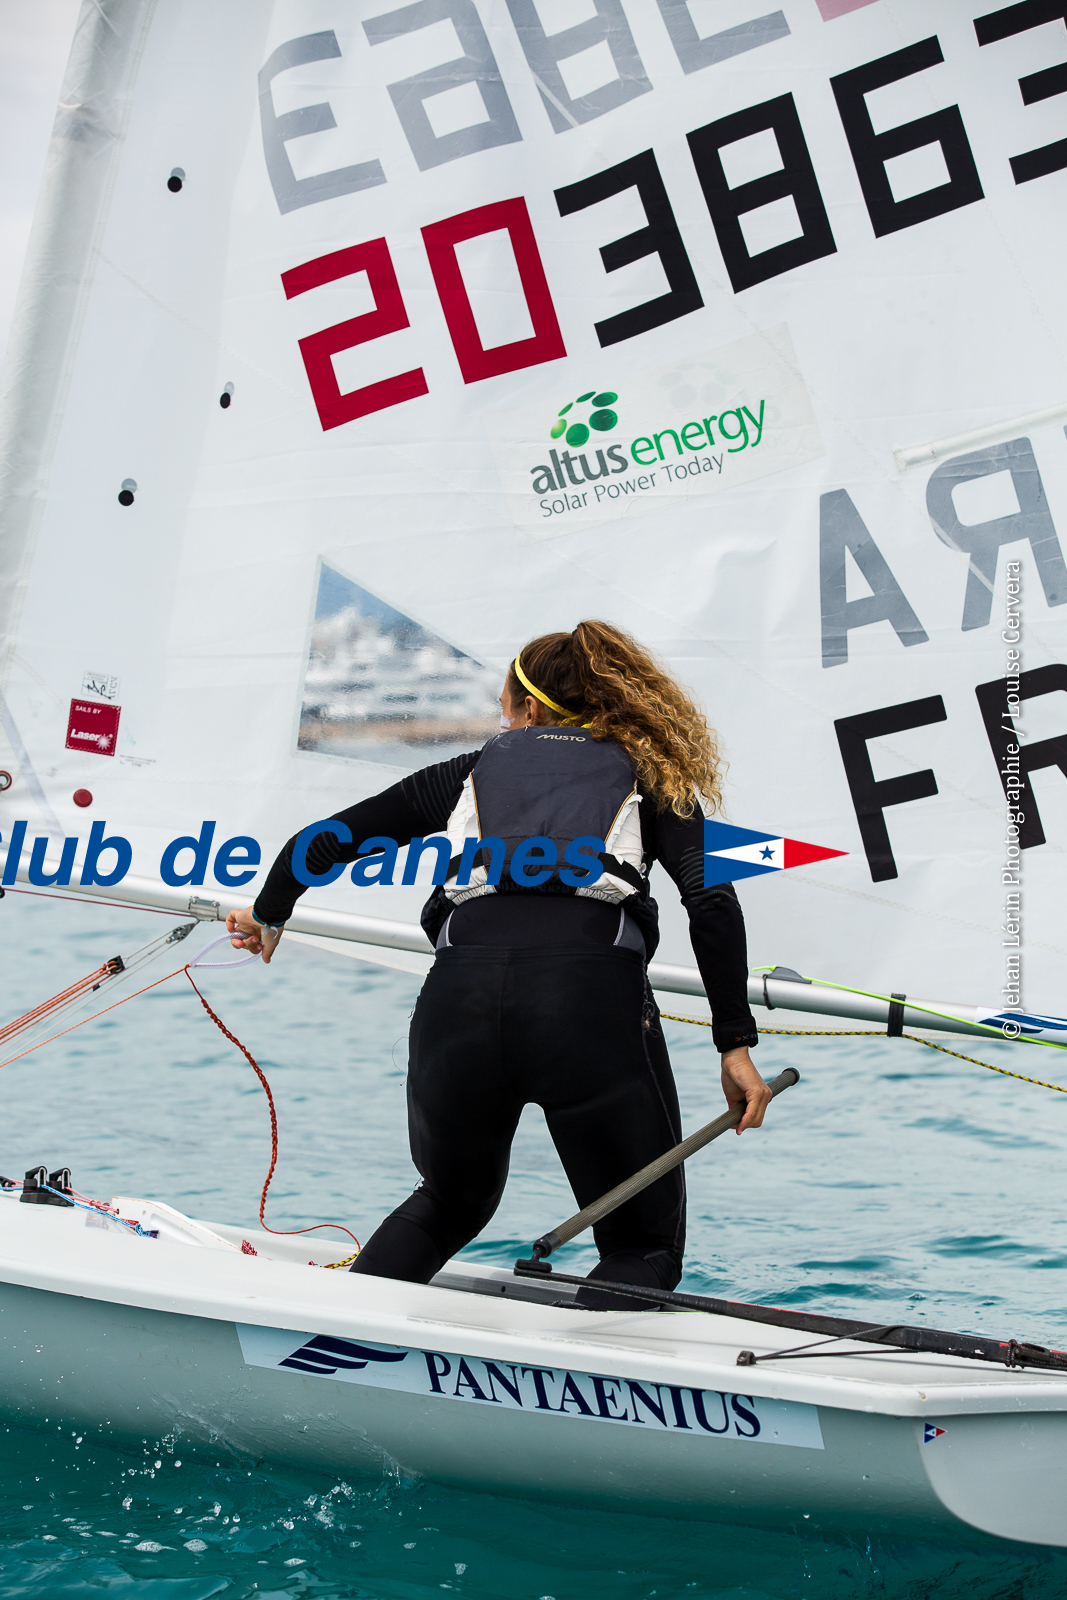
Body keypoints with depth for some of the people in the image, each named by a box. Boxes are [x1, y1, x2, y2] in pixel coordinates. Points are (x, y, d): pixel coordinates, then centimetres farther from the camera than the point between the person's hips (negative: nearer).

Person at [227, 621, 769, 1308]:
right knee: (644, 1249, 12)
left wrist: (269, 916, 51)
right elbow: (712, 902, 7)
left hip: (462, 988, 2)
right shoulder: (649, 774, 25)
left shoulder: (477, 769, 29)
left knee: (451, 1202, 30)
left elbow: (328, 842, 32)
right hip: (593, 991, -2)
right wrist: (736, 1045, 7)